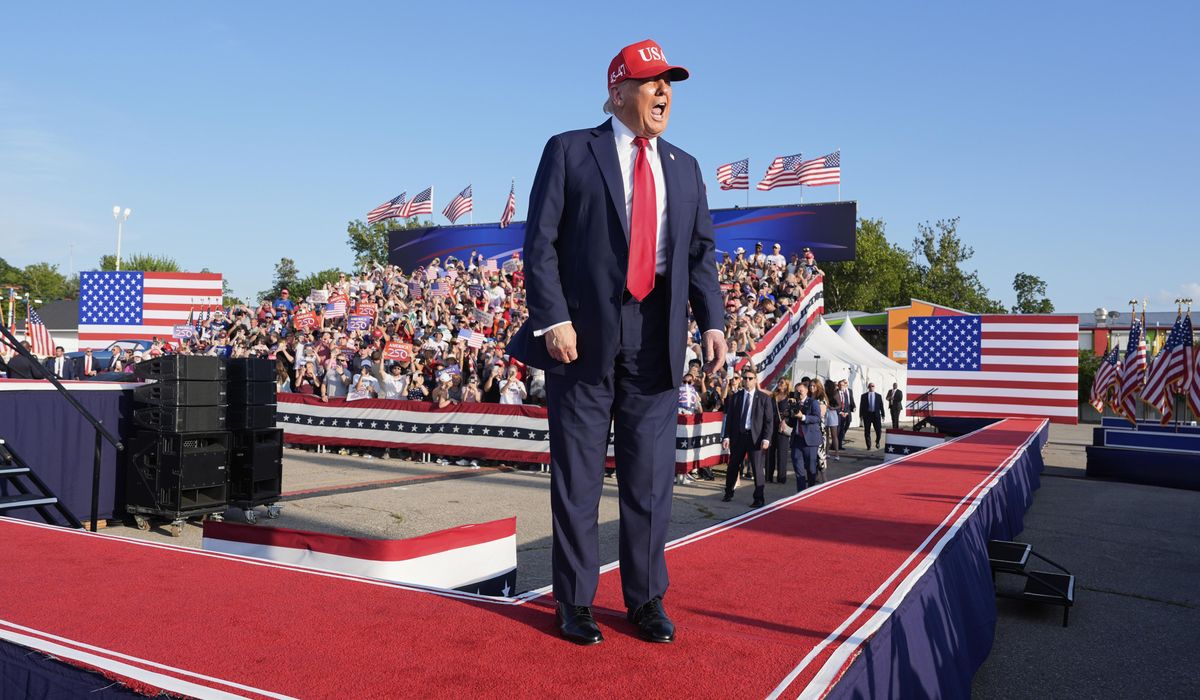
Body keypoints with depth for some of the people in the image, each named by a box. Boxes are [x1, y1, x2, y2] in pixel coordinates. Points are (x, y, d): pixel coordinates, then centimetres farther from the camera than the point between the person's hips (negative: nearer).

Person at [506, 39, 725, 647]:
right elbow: (540, 242, -4)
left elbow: (701, 253, 13)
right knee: (577, 478, 5)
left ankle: (646, 599, 23)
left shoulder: (685, 168, 16)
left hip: (656, 339, 4)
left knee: (651, 478, 8)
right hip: (584, 334, -3)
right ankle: (575, 603, 19)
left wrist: (711, 321, -2)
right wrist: (552, 319, -15)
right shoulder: (570, 151, 3)